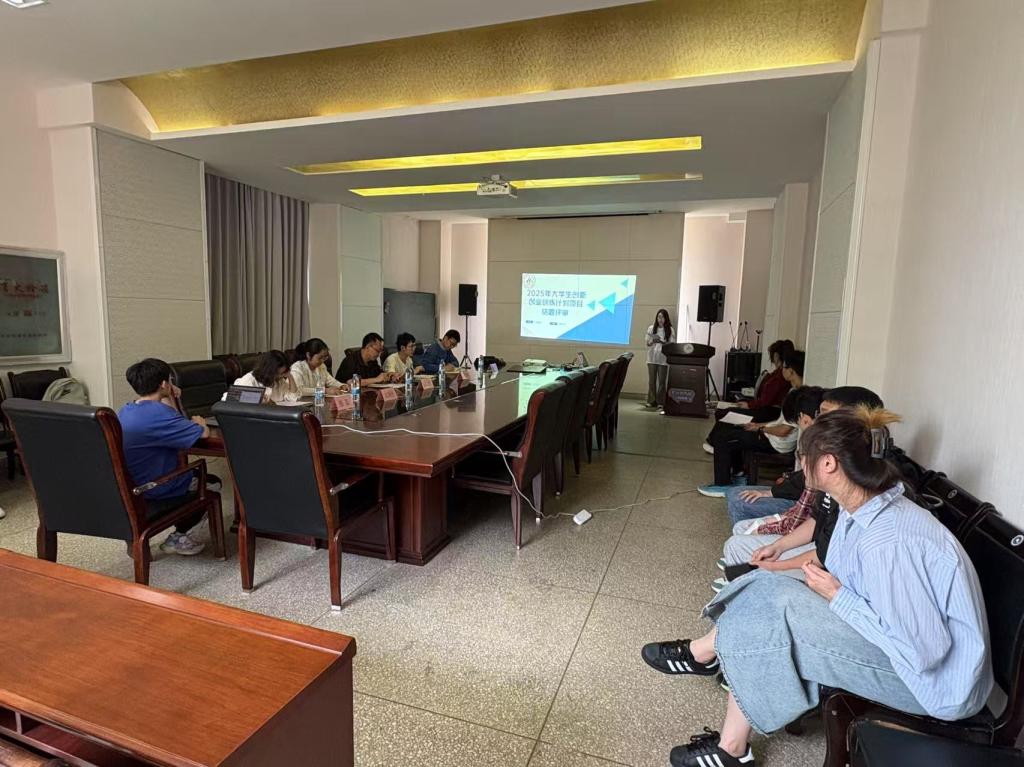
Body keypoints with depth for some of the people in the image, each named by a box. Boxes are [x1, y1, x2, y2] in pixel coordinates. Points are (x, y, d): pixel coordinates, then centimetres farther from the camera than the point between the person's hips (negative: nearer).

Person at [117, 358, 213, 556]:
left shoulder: (125, 412, 2)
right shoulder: (158, 412, -26)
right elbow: (204, 433, -25)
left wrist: (169, 400, 4)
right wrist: (199, 422, -4)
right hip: (156, 493, -9)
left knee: (196, 476, 28)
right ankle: (177, 537, 15)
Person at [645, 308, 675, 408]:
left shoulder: (670, 330, 3)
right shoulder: (651, 328, 7)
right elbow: (648, 343, 8)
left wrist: (662, 342, -18)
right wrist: (653, 341, -14)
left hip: (663, 359, -1)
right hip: (652, 358, 1)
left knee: (662, 381, -1)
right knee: (652, 380, 2)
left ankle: (660, 402, 5)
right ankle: (651, 401, 7)